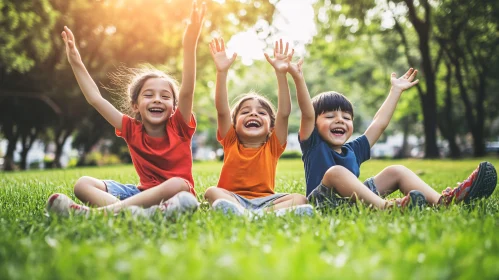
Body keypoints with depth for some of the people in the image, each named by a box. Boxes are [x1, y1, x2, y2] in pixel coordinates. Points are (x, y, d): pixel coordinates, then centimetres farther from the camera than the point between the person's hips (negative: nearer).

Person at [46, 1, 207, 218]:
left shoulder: (178, 127, -4)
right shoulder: (132, 130, 4)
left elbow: (187, 92, -21)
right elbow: (96, 99, 5)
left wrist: (189, 46, -32)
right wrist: (76, 62, 1)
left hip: (175, 191, -4)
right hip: (144, 191, 4)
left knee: (177, 184, -39)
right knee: (83, 184, -12)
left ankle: (100, 211, -45)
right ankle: (135, 211, -45)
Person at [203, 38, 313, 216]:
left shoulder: (273, 146, 13)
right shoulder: (231, 143, 13)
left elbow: (284, 113, 0)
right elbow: (222, 110, 0)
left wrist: (281, 73, -9)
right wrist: (222, 72, -11)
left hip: (264, 200, 1)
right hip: (233, 198, 0)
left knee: (300, 199, -24)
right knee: (211, 192, -29)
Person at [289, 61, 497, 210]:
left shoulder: (353, 151, 17)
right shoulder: (314, 146, 1)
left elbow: (379, 123, 22)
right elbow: (307, 114, -15)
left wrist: (395, 91, 27)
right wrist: (298, 80, -28)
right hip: (325, 200, -6)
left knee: (396, 171, 0)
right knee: (335, 172, -34)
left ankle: (441, 200, -20)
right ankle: (386, 206, -51)